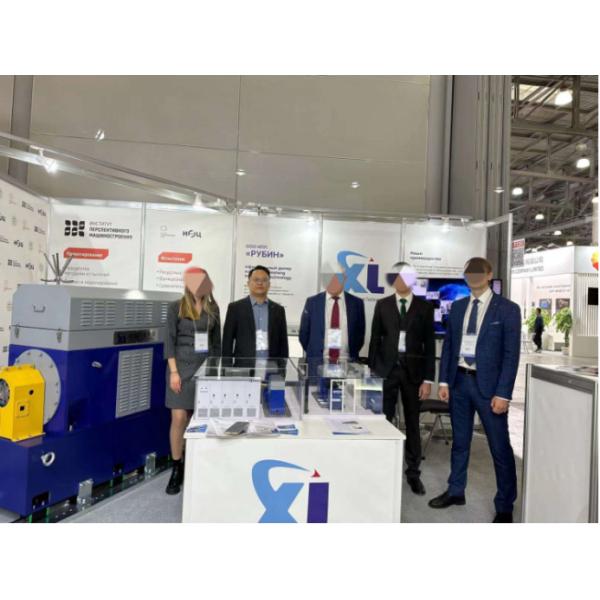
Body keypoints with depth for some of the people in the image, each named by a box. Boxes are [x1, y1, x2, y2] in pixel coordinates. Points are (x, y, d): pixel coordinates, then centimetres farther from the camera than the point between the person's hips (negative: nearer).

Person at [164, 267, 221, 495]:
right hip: (183, 367, -3)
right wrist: (174, 372, -12)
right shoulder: (176, 307, -3)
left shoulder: (212, 308, 8)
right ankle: (177, 469, 12)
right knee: (179, 418, -4)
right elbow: (170, 340, -6)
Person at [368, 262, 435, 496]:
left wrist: (428, 378, -4)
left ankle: (413, 472, 22)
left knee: (412, 423, 10)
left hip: (413, 370, 0)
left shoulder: (424, 307, 3)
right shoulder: (383, 305, 5)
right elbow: (375, 340, 5)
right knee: (384, 421, 5)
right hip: (387, 369, 0)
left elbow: (429, 344, 1)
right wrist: (372, 371, -1)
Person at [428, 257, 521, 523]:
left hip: (488, 384, -4)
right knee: (459, 441, 17)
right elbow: (448, 345, 10)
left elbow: (511, 354, -9)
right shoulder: (457, 307, 8)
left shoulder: (507, 309, -5)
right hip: (459, 381, 4)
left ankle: (505, 506, 22)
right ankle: (455, 491, 33)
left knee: (500, 447, 5)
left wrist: (503, 393, -14)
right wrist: (444, 381, 3)